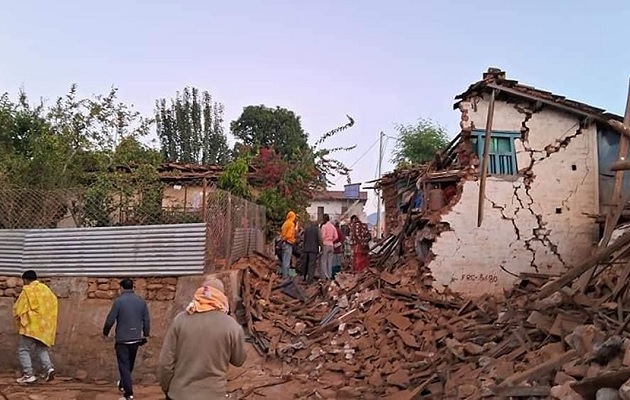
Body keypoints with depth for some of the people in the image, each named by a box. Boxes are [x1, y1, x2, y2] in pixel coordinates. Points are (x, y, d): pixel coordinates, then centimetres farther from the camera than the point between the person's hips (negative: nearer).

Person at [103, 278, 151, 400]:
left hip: (122, 339, -5)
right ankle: (123, 385, 41)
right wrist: (146, 334, 17)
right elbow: (147, 320, 5)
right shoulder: (141, 301, 3)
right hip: (136, 338, 5)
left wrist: (105, 332, 7)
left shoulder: (119, 301, -12)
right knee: (130, 364, 21)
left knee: (124, 365, 0)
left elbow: (110, 320, -11)